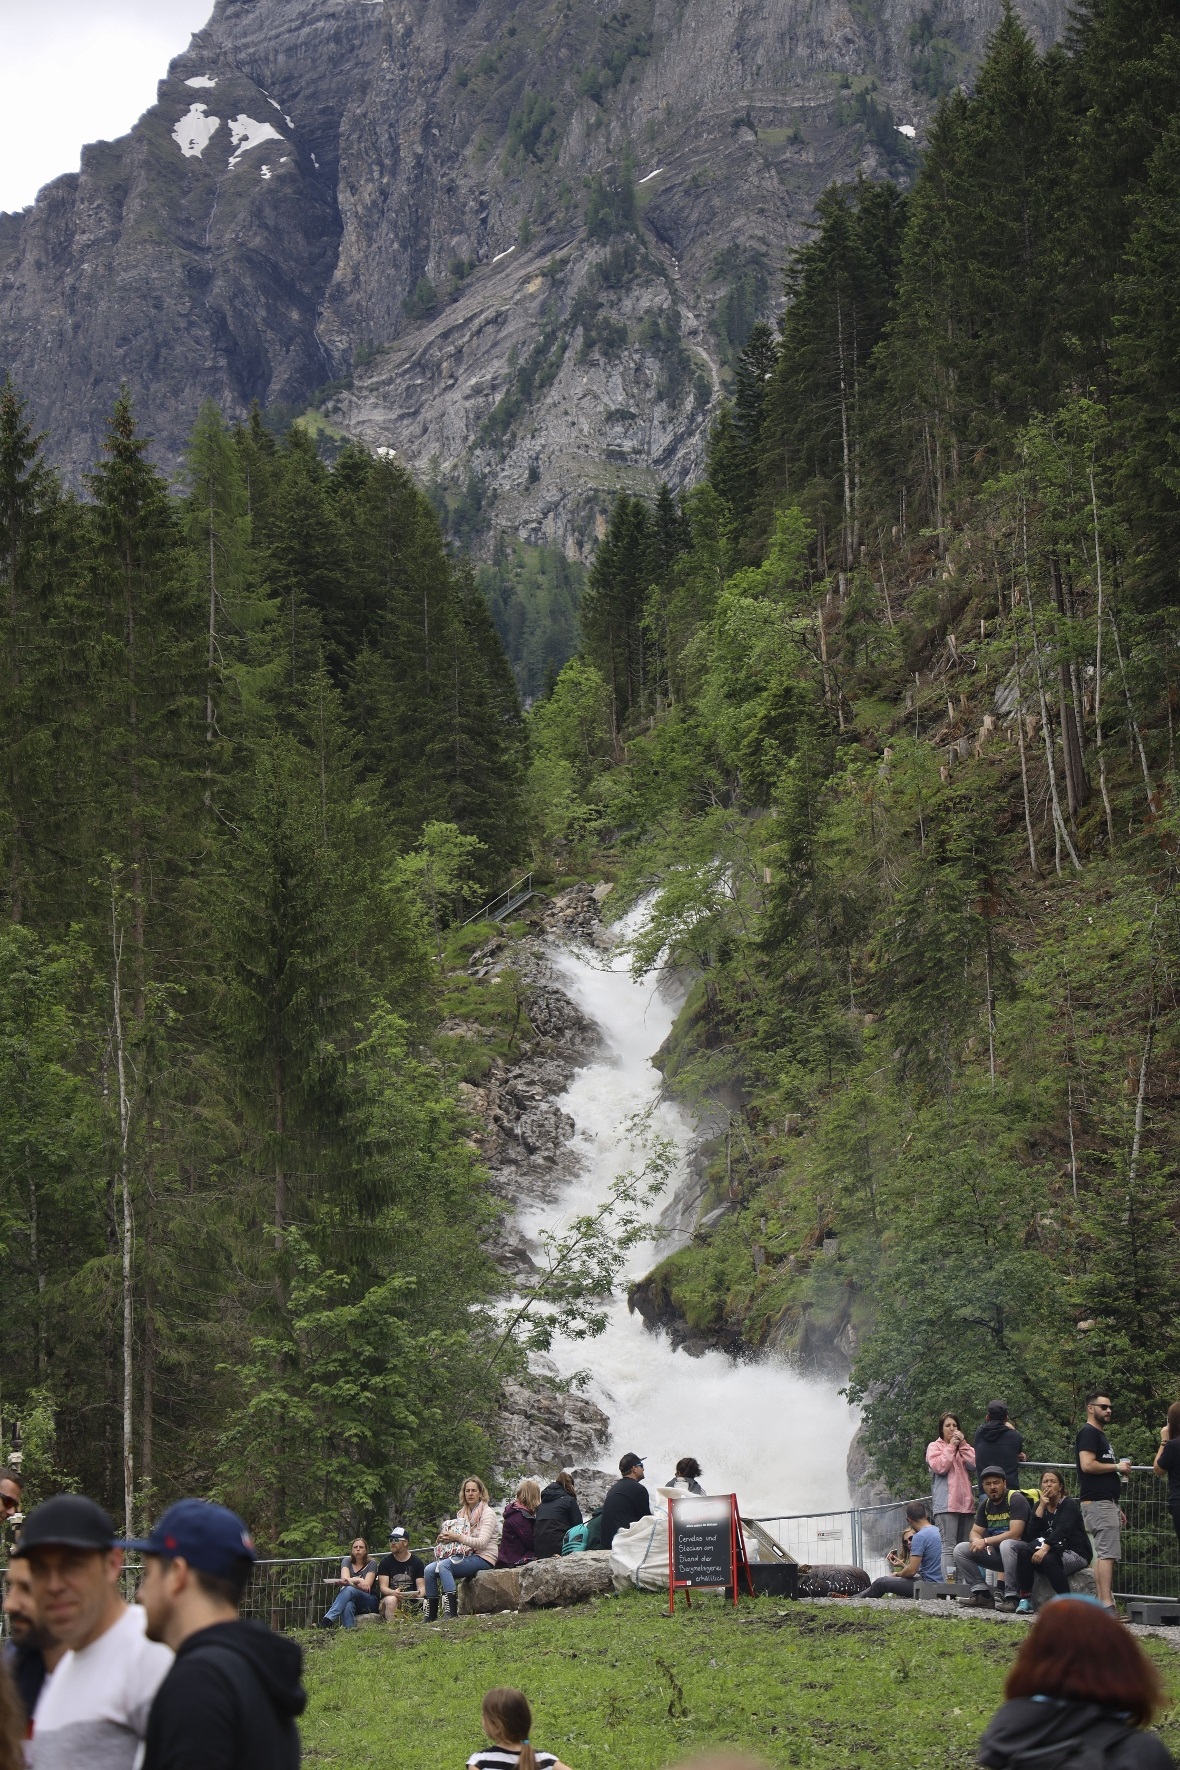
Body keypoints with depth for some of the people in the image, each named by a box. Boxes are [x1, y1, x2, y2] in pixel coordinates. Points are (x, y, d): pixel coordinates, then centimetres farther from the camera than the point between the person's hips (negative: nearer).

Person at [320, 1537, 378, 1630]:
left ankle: (327, 1621, -49)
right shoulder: (347, 1562, 12)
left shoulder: (371, 1564, 3)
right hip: (352, 1601, 2)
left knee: (348, 1590, -35)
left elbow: (366, 1586, -11)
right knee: (348, 1606, -39)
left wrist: (350, 1581, -24)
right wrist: (358, 1580, -21)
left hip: (369, 1601, -2)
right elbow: (344, 1579, -7)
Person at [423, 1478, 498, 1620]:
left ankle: (452, 1613, -35)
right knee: (429, 1569, -12)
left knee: (443, 1565, -30)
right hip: (466, 1555, 8)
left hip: (483, 1558, -7)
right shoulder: (463, 1513, 18)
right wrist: (445, 1538, -4)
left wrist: (458, 1537, -22)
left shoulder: (487, 1513, -4)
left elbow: (482, 1542, -16)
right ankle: (430, 1616, -11)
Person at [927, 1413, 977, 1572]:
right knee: (948, 1547, -15)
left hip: (965, 1501, 6)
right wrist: (951, 1446, -3)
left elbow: (974, 1466, 6)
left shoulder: (964, 1447, 24)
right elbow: (940, 1467, -8)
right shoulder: (934, 1446, 10)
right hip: (946, 1503, -6)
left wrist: (962, 1444, 2)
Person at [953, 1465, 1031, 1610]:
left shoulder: (1016, 1499, -15)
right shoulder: (986, 1504, 9)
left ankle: (1012, 1597, -33)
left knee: (1006, 1545, -40)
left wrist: (985, 1541, -20)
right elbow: (975, 1532, 10)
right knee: (960, 1550, -3)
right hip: (995, 1553, 8)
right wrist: (976, 1541, -15)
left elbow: (1015, 1534, -24)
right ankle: (982, 1594, -10)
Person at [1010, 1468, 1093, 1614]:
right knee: (1022, 1548, -23)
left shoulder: (1069, 1505, -8)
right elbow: (1031, 1535, -4)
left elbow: (1062, 1530, -27)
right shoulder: (1040, 1505, 9)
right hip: (1052, 1551, 5)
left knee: (1048, 1559, -37)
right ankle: (1025, 1598, -20)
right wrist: (1041, 1507, -9)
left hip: (1076, 1554, -5)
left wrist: (1045, 1548, -42)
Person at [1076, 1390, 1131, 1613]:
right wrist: (1117, 1467, -11)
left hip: (1105, 1503, 11)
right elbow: (1087, 1465, -21)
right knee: (1107, 1553, -16)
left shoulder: (1100, 1435, 23)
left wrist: (1116, 1508, 23)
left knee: (1103, 1554, 9)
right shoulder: (1088, 1433, -8)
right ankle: (1107, 1604, -22)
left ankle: (1102, 1604, 9)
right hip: (1097, 1503, -11)